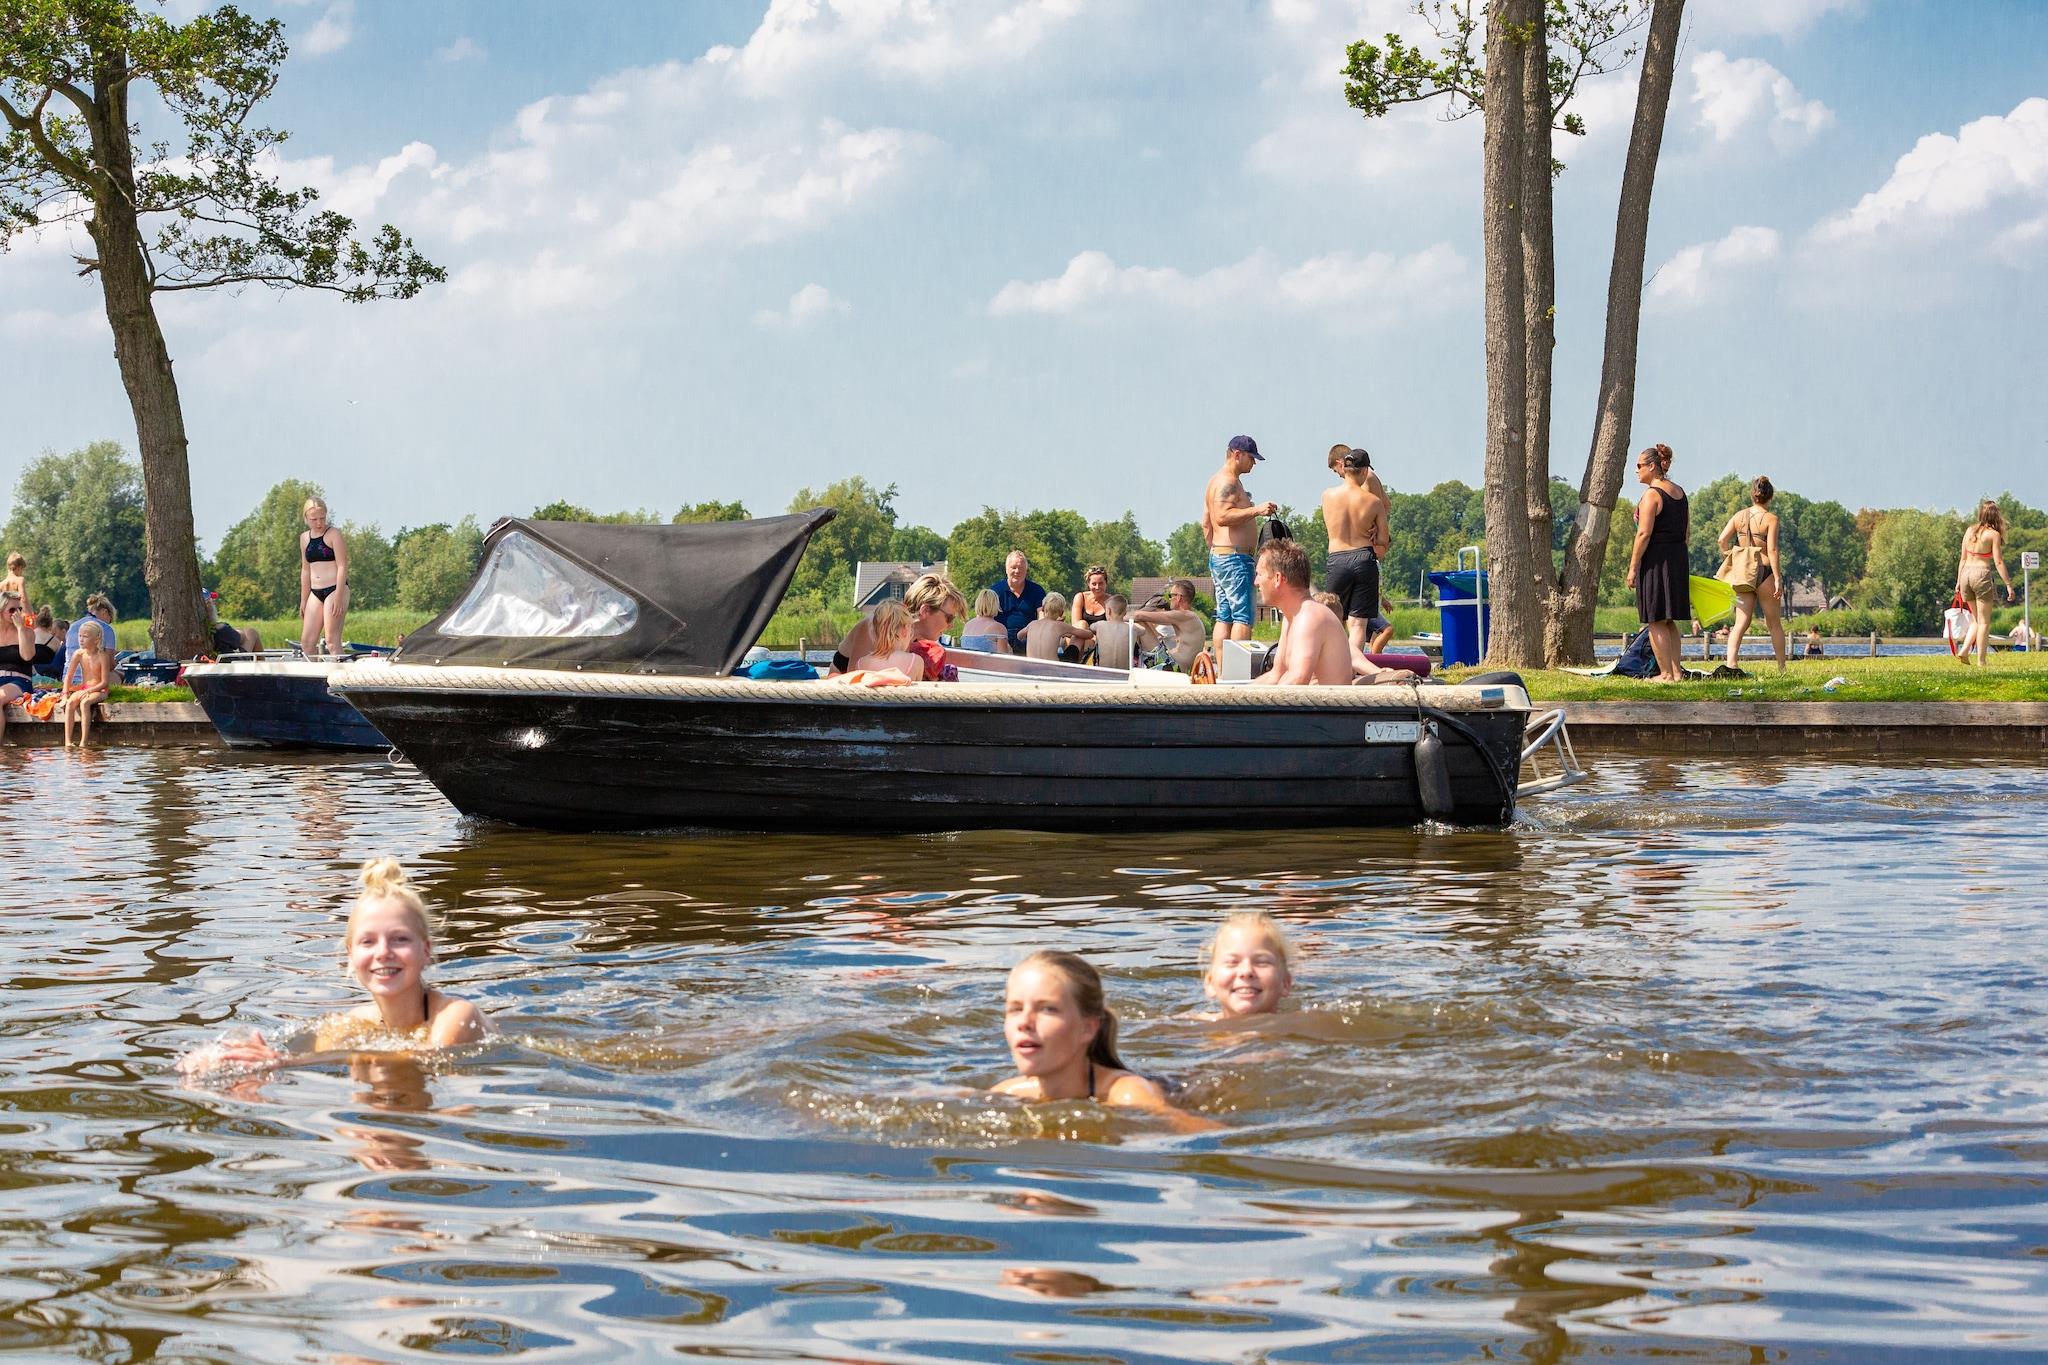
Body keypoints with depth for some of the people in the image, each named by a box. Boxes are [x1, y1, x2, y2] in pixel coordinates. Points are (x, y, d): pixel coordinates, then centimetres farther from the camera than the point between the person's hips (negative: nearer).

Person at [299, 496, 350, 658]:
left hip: (335, 589, -7)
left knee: (332, 639, -11)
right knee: (306, 641, 3)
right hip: (315, 592, 7)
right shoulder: (305, 538, 14)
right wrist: (303, 601, 17)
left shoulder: (334, 534, -6)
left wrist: (338, 597, -18)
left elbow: (342, 566, -11)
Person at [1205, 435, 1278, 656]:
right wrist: (1255, 510, -29)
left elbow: (1207, 521, 25)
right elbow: (1222, 517, -26)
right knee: (1243, 617, -13)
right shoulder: (1228, 481, -13)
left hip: (1218, 556, 11)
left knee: (1224, 617, 8)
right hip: (1234, 558, -11)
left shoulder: (1216, 480, 20)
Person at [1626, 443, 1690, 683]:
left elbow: (1644, 534, -18)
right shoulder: (1679, 492, 13)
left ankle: (1666, 674, -4)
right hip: (1678, 559, 9)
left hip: (1655, 560, -9)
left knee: (1656, 621, -3)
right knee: (1669, 621, 16)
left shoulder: (1652, 494, -13)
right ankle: (1676, 670, 16)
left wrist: (1633, 567, -14)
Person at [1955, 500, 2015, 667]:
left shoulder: (1970, 531, 9)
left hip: (1966, 573, 5)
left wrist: (1959, 581, 18)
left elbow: (1963, 558, 12)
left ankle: (1964, 650, 3)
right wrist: (2008, 584, -6)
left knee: (1977, 619, 19)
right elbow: (1998, 562, -9)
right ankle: (1981, 660, 2)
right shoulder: (1994, 534, -6)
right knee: (1984, 621, 3)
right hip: (1982, 574, -5)